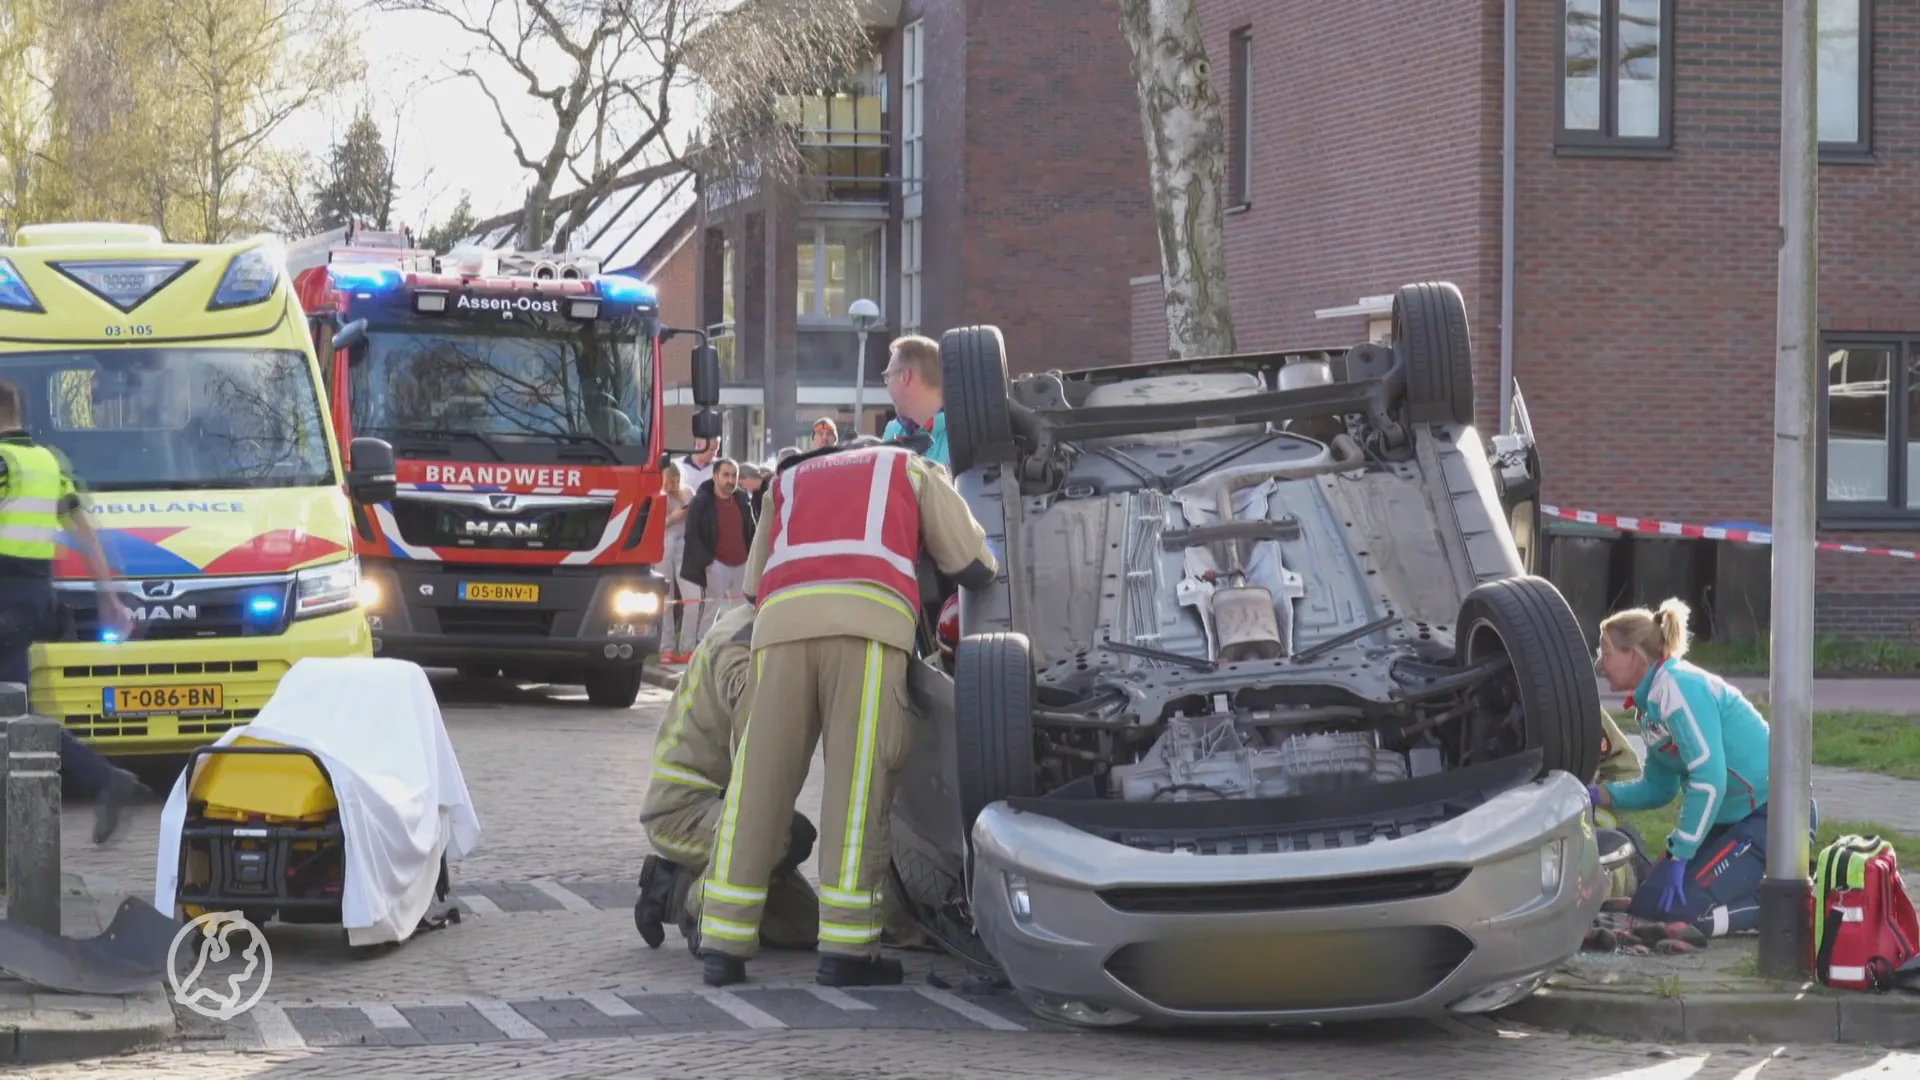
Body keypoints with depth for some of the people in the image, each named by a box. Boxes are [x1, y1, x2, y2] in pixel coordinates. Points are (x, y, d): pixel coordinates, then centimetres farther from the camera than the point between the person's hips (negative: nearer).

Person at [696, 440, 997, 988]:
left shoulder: (789, 480, 38)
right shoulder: (912, 470, 31)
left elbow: (755, 582, 33)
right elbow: (973, 564, 26)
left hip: (781, 617, 3)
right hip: (872, 615, -3)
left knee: (760, 779, 2)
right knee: (859, 783, -5)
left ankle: (723, 942, -1)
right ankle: (846, 947, -10)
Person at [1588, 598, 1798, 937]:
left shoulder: (1677, 687, -20)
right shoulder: (1653, 699, 10)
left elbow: (1709, 779, -26)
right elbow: (1659, 788, 18)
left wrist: (1679, 857, -21)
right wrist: (1598, 795, 4)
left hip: (1771, 815, -10)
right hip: (1735, 817, 10)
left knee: (1675, 907, -17)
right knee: (1649, 901, 9)